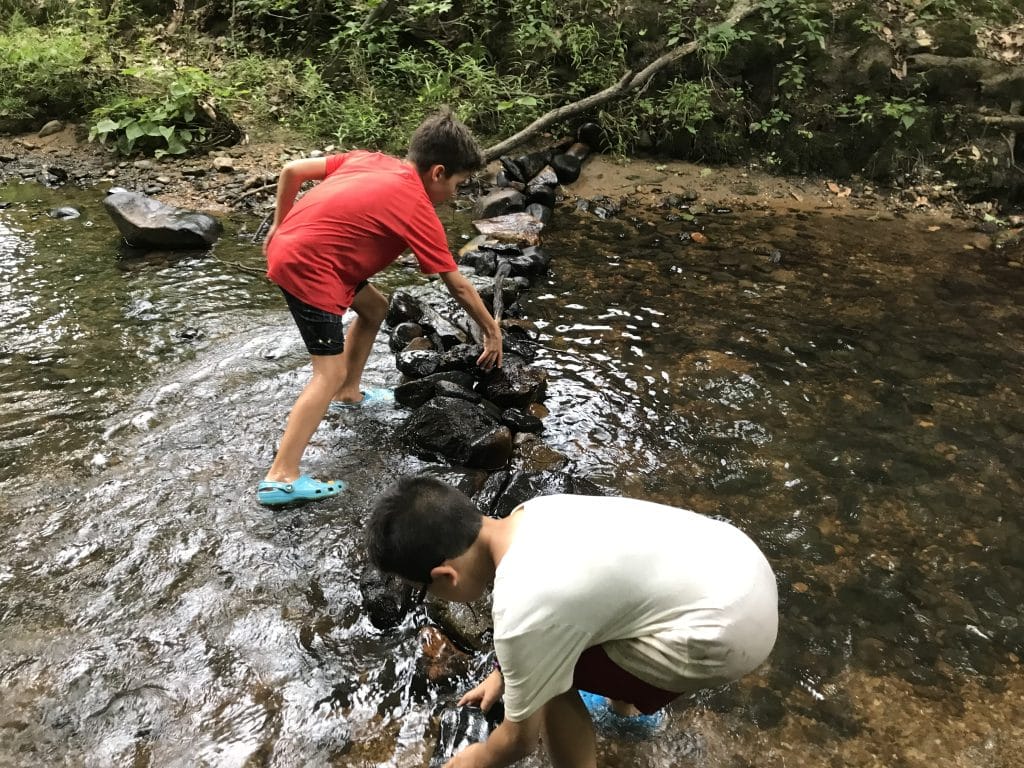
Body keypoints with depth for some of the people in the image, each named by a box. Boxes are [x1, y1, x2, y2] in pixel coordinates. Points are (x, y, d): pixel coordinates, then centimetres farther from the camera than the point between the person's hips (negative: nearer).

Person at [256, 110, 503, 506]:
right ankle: (281, 478, -10)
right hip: (309, 266, -9)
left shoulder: (369, 159, 11)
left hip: (288, 246, 9)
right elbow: (457, 285, -2)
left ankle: (349, 393, 37)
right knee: (331, 373, -7)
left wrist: (279, 226, 23)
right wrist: (493, 331, 9)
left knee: (374, 307, 23)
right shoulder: (418, 209, -8)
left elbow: (292, 170, 12)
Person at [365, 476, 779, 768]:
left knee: (547, 683, 1)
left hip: (728, 630, -8)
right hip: (740, 561, 9)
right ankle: (626, 692, 48)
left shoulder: (523, 610, -22)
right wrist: (505, 673, 35)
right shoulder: (532, 513, 0)